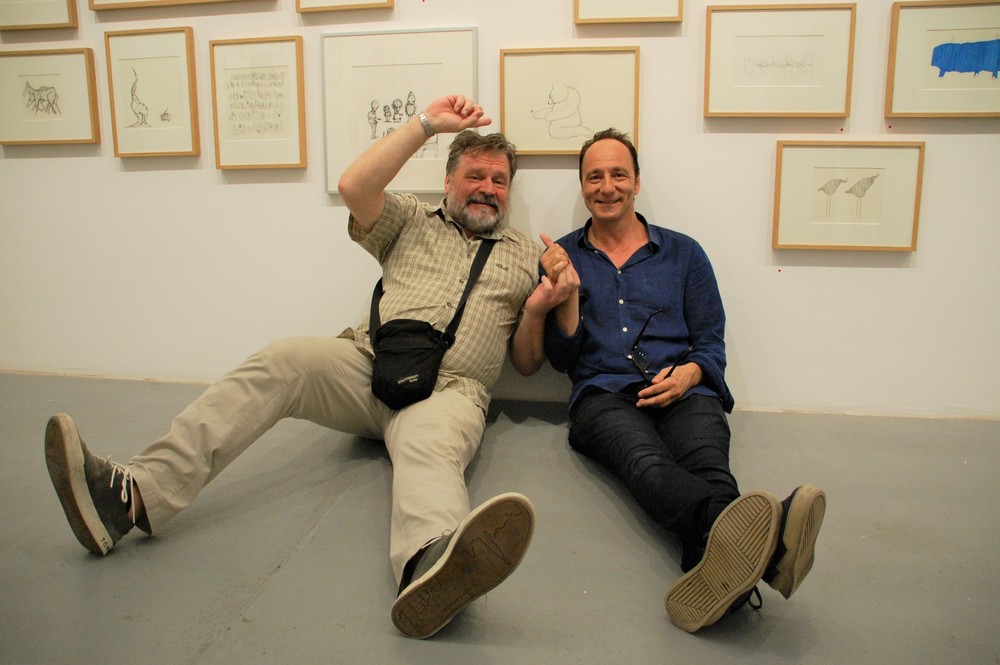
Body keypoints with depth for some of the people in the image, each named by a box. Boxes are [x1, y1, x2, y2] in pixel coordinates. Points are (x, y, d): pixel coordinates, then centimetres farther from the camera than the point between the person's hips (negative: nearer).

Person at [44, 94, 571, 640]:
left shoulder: (525, 256, 22)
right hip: (369, 365, 2)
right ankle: (134, 495, -36)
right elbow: (354, 186, 2)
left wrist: (536, 312, -1)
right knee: (284, 359, -28)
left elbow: (524, 362, 21)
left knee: (430, 443, -38)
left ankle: (431, 569, -72)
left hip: (448, 390, -2)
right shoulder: (413, 221, 23)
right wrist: (427, 124, 4)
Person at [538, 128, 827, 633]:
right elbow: (561, 357, 13)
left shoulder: (683, 253, 20)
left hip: (683, 391, 2)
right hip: (603, 395, -2)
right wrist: (568, 292, -4)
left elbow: (711, 343, 16)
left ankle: (716, 573, -66)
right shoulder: (561, 258, 18)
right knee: (646, 460, -38)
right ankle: (750, 546, -68)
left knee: (707, 459, -35)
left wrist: (686, 375, -7)